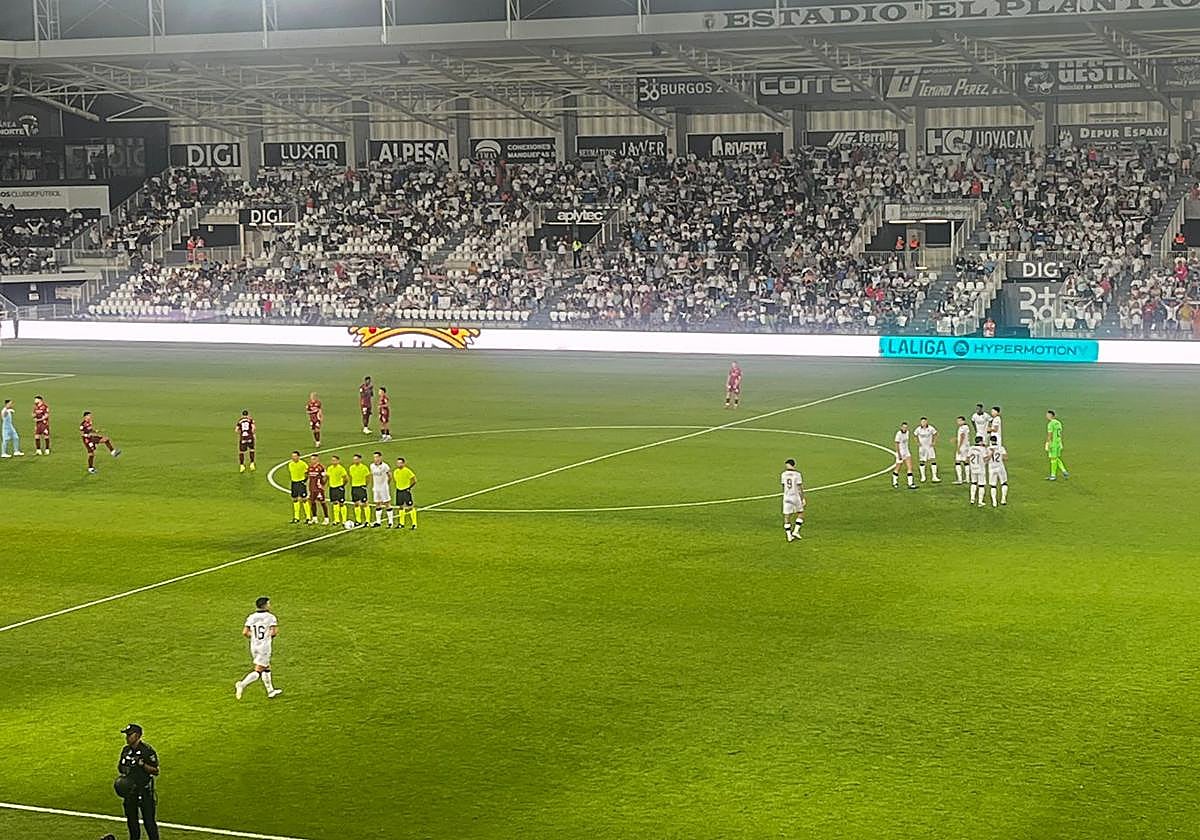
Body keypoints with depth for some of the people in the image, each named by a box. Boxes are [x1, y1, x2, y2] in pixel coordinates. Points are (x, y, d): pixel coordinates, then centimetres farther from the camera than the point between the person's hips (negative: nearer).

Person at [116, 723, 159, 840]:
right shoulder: (125, 750, 8)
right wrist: (122, 777, 0)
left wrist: (142, 764, -25)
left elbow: (155, 771, -12)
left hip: (145, 791, -6)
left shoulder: (147, 750, -11)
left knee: (149, 821, -6)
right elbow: (120, 767, 21)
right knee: (131, 820, 14)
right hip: (129, 790, 6)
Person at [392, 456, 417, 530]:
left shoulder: (407, 471, -13)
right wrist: (397, 487, 13)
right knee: (401, 507, 13)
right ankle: (401, 523, 23)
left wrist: (410, 487, -9)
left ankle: (414, 524, -3)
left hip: (406, 491, -6)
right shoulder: (395, 472, 6)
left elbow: (414, 480, -9)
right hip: (399, 491, 6)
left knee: (409, 507, -8)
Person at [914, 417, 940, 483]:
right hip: (922, 447, 0)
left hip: (929, 447, 0)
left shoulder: (931, 428, -8)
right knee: (922, 462, 3)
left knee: (933, 460, -7)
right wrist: (917, 442, 3)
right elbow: (915, 435, 11)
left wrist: (934, 442, 0)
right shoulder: (918, 429, -6)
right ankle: (923, 477, 15)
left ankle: (934, 477, -3)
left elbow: (935, 435, 8)